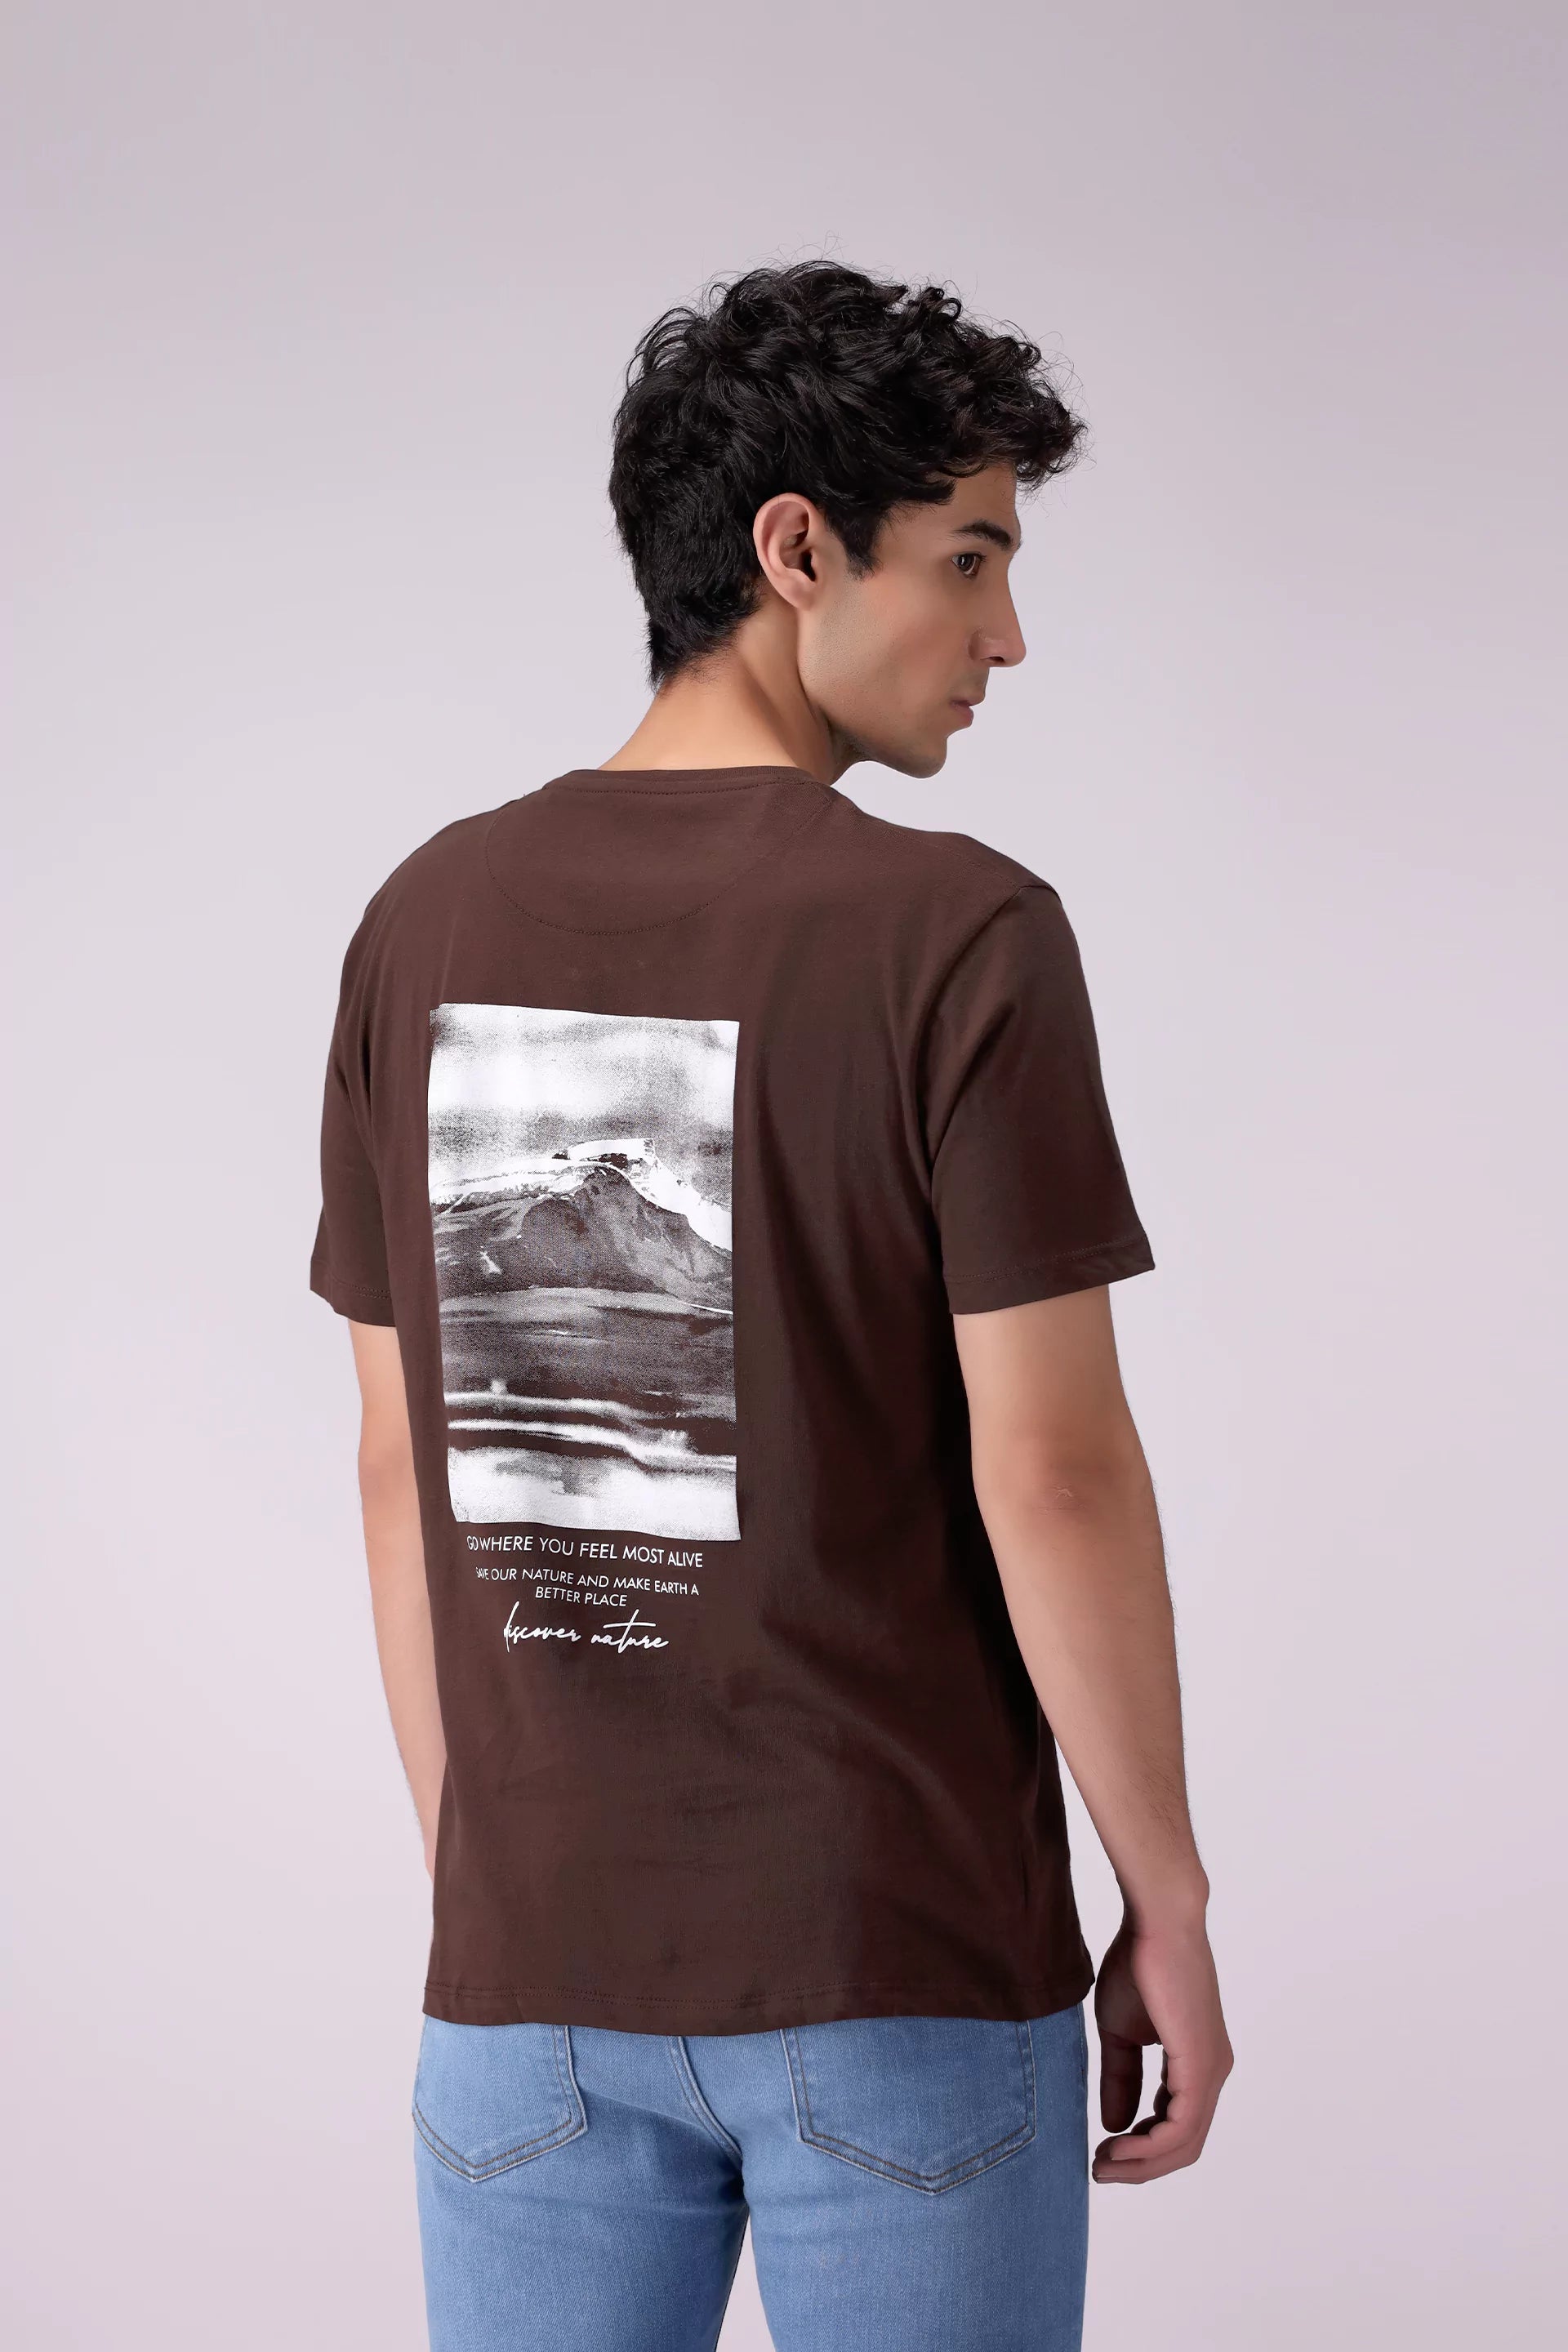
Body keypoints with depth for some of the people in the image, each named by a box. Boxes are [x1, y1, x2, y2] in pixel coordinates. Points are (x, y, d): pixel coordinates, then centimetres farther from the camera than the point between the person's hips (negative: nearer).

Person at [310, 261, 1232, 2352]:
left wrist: (477, 1879, 14)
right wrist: (1169, 1908, -2)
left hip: (533, 1972, 4)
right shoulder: (961, 939, -13)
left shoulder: (429, 923, 2)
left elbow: (406, 1468, 5)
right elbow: (1049, 1472, -14)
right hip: (903, 1969, -4)